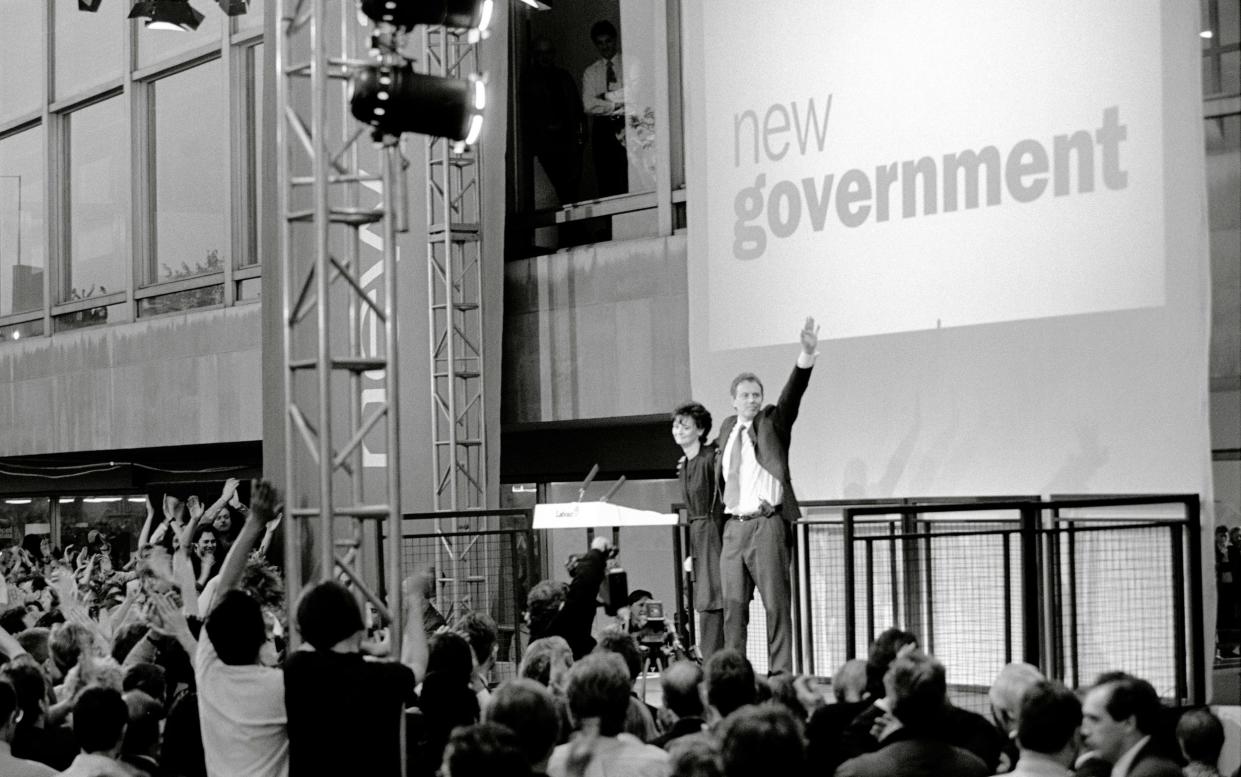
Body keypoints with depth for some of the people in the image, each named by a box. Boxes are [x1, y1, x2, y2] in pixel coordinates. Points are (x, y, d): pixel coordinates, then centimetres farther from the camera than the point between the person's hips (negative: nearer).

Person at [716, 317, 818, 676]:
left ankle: (780, 674, -2)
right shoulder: (728, 428, 15)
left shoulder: (773, 422, 1)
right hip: (733, 525, 5)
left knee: (776, 602, -4)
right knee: (732, 603, 7)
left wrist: (806, 358, -31)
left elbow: (792, 395, -17)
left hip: (766, 523, -5)